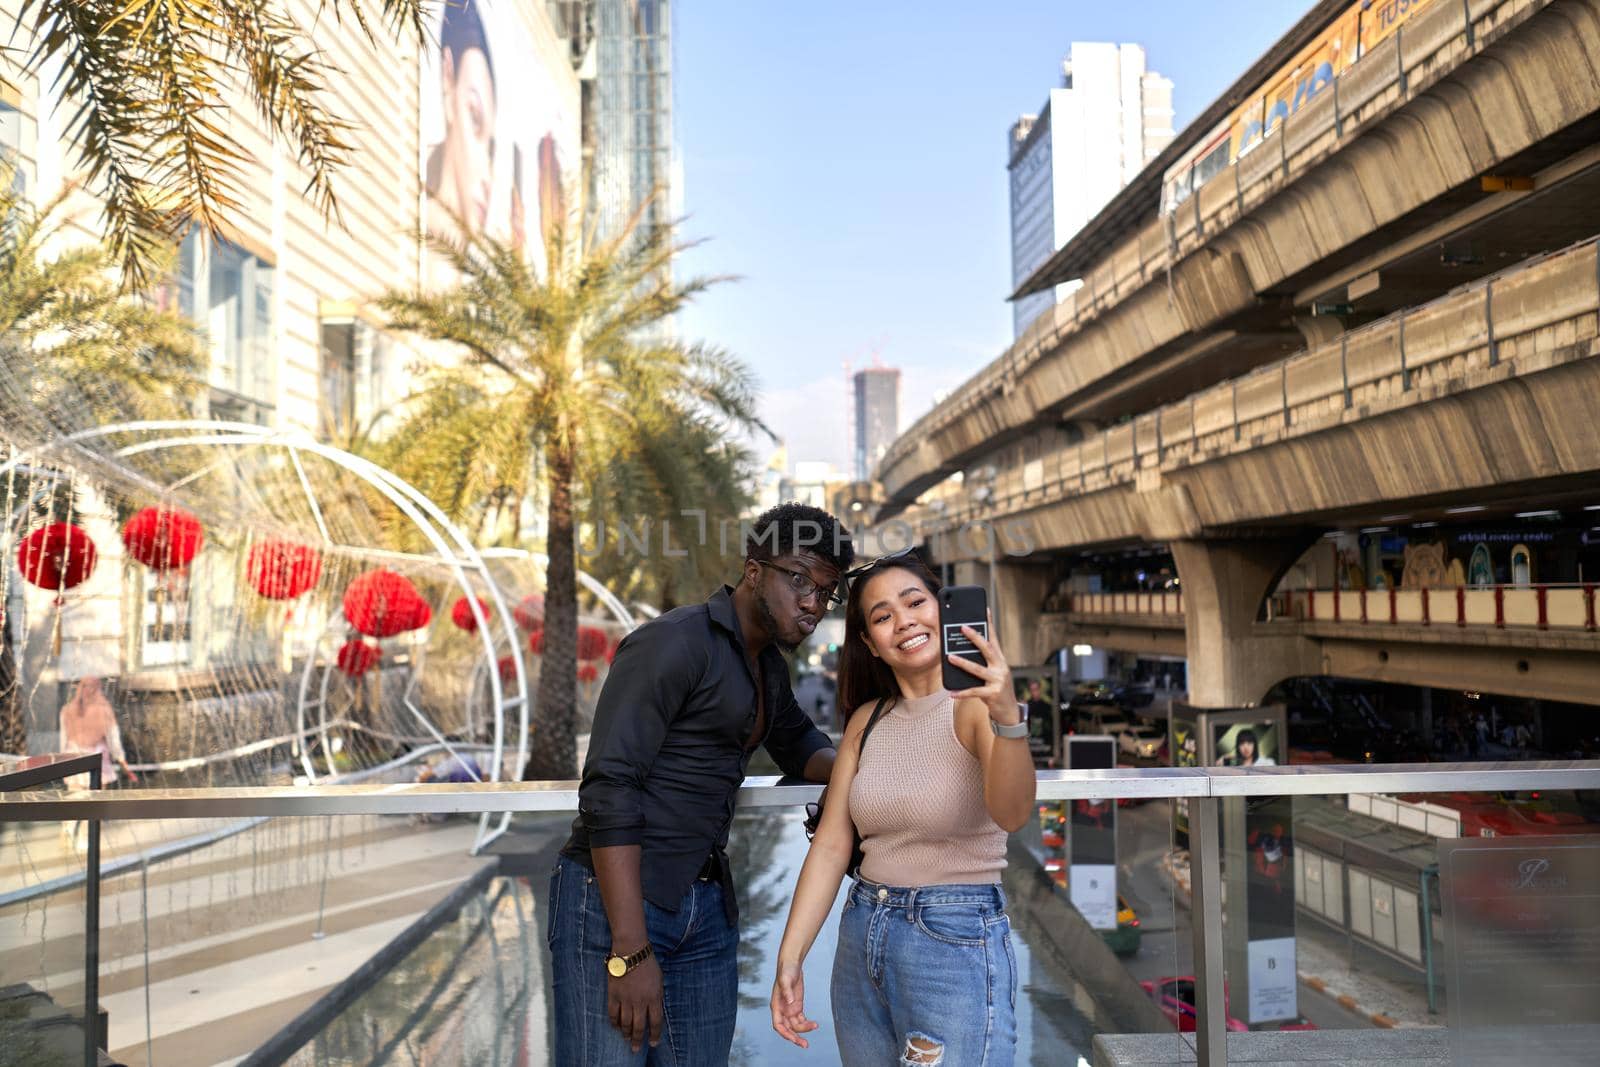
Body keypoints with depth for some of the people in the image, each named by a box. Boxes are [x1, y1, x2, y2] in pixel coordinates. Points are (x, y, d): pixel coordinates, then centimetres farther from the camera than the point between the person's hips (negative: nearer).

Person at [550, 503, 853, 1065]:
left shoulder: (768, 664, 13)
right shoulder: (674, 642, -13)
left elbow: (797, 739, 32)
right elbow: (608, 790, -19)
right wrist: (631, 951, -22)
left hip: (708, 908, 8)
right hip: (611, 901, -8)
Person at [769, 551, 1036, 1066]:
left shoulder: (976, 706, -11)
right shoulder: (867, 720, 6)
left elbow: (1012, 814, -29)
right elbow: (831, 845, 2)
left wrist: (1007, 718, -46)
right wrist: (789, 959, -5)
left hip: (957, 945, -5)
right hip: (862, 940, 6)